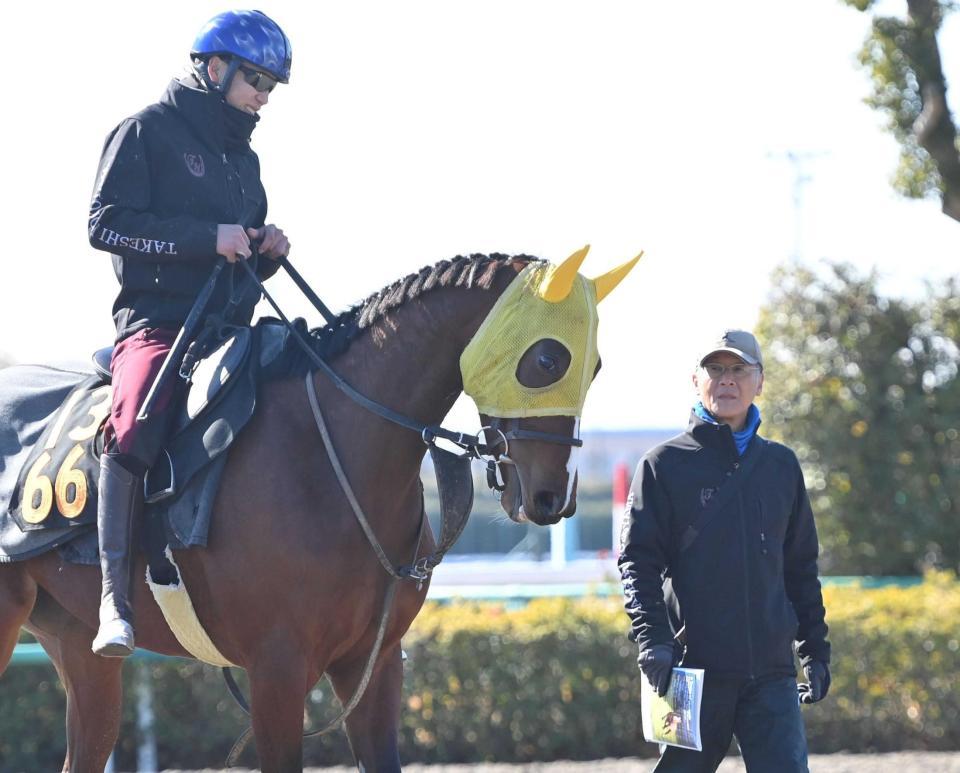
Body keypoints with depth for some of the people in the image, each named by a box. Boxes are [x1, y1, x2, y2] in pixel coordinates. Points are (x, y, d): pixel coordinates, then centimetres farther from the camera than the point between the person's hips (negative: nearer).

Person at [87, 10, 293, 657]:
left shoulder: (245, 159, 24)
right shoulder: (147, 132, 2)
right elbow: (107, 223, -10)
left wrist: (267, 251, 6)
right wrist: (208, 237, -16)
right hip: (157, 323, -8)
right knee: (137, 424, -34)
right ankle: (115, 595, -34)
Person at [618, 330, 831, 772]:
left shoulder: (781, 466, 14)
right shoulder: (664, 465, 3)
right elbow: (638, 561, -3)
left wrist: (815, 651, 15)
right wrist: (652, 640, -16)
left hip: (771, 671, 2)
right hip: (694, 666, -2)